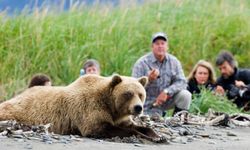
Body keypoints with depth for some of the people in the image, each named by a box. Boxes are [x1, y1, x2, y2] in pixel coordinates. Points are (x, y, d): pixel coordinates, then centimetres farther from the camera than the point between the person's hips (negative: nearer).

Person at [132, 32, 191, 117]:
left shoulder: (173, 62, -3)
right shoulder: (141, 63, -13)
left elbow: (182, 82, -11)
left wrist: (166, 92, -27)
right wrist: (149, 80, -35)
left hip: (166, 99, 3)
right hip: (149, 106, -3)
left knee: (185, 95, -22)